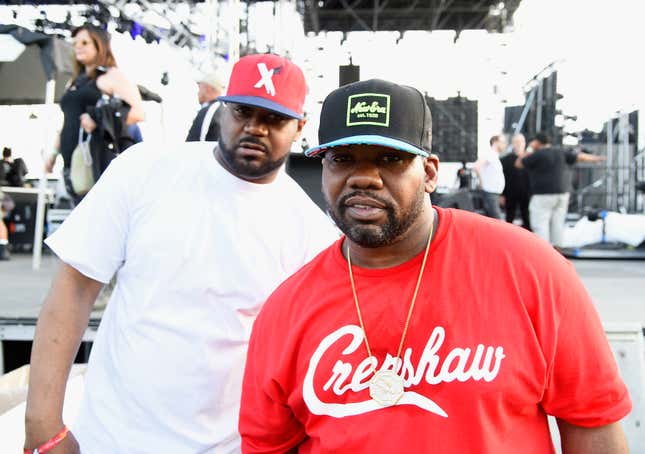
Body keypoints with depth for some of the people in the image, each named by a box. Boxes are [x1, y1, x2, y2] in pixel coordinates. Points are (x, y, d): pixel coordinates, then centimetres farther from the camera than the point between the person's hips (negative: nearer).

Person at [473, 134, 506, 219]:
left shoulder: (495, 156, 17)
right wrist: (482, 182, -16)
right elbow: (476, 167, -27)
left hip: (495, 193, 9)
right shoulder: (489, 154, -12)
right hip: (490, 193, -9)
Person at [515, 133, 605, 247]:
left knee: (540, 224, -6)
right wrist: (596, 158, 27)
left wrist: (529, 149, 8)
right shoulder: (561, 153, 8)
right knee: (558, 223, 11)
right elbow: (580, 157, 11)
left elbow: (518, 164, -2)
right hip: (562, 193, 7)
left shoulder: (537, 155, -9)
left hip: (543, 195, -7)